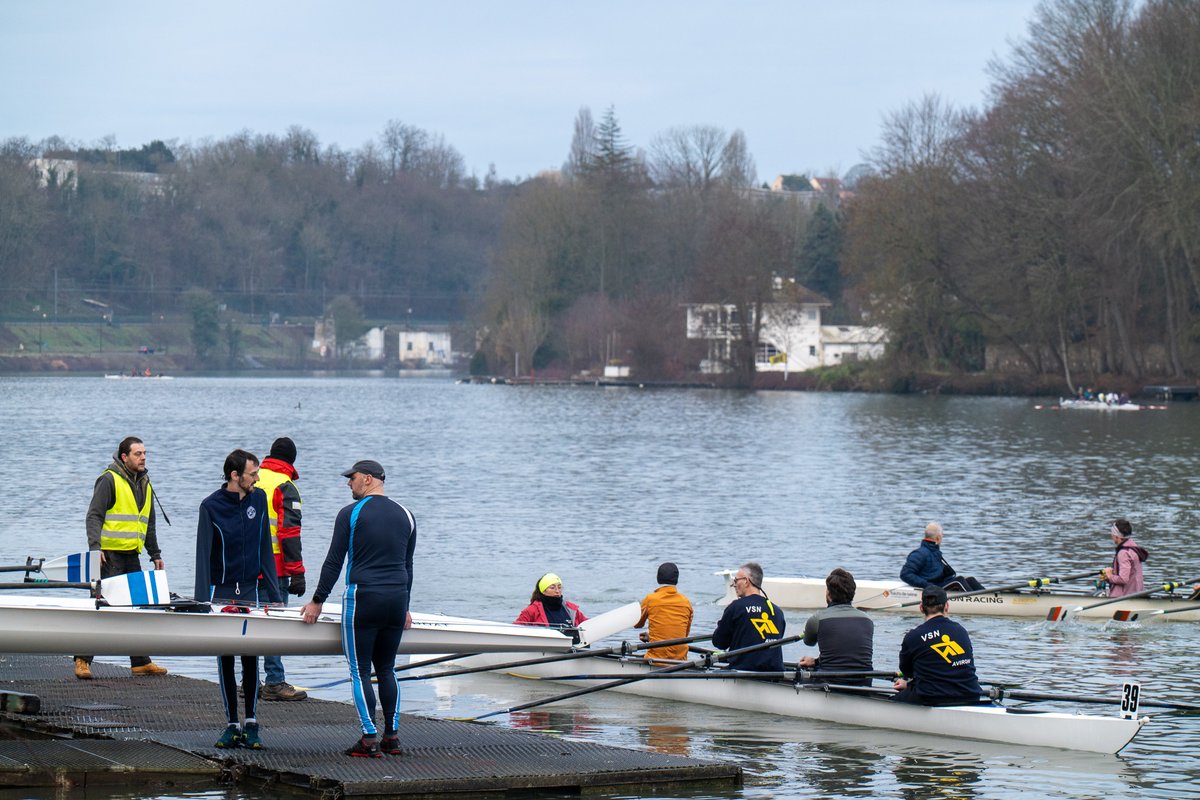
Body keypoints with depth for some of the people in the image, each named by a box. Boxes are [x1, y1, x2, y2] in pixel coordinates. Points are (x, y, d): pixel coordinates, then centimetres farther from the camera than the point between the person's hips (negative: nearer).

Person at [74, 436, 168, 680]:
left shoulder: (144, 484, 16)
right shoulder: (109, 480, -8)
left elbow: (148, 524, 25)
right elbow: (94, 515, -13)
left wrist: (155, 554, 23)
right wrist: (95, 546, -24)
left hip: (132, 555, 7)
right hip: (109, 554, -7)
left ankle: (140, 662, 16)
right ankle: (83, 660, -4)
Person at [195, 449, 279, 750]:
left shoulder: (258, 499, 4)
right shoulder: (211, 506, -6)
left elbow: (265, 548, 10)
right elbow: (203, 555, -6)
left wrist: (274, 592, 7)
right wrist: (202, 600, -13)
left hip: (250, 589, 2)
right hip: (220, 590, -2)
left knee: (250, 658, -3)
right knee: (224, 660, 3)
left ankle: (251, 723, 2)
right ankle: (232, 725, 9)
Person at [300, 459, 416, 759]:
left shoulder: (350, 514, -4)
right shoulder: (405, 515, 12)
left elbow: (334, 562, -4)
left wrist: (317, 601, 3)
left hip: (362, 599, -5)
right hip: (397, 599, 5)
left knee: (360, 671, 0)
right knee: (386, 669, 14)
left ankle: (370, 739, -5)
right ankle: (392, 737, 12)